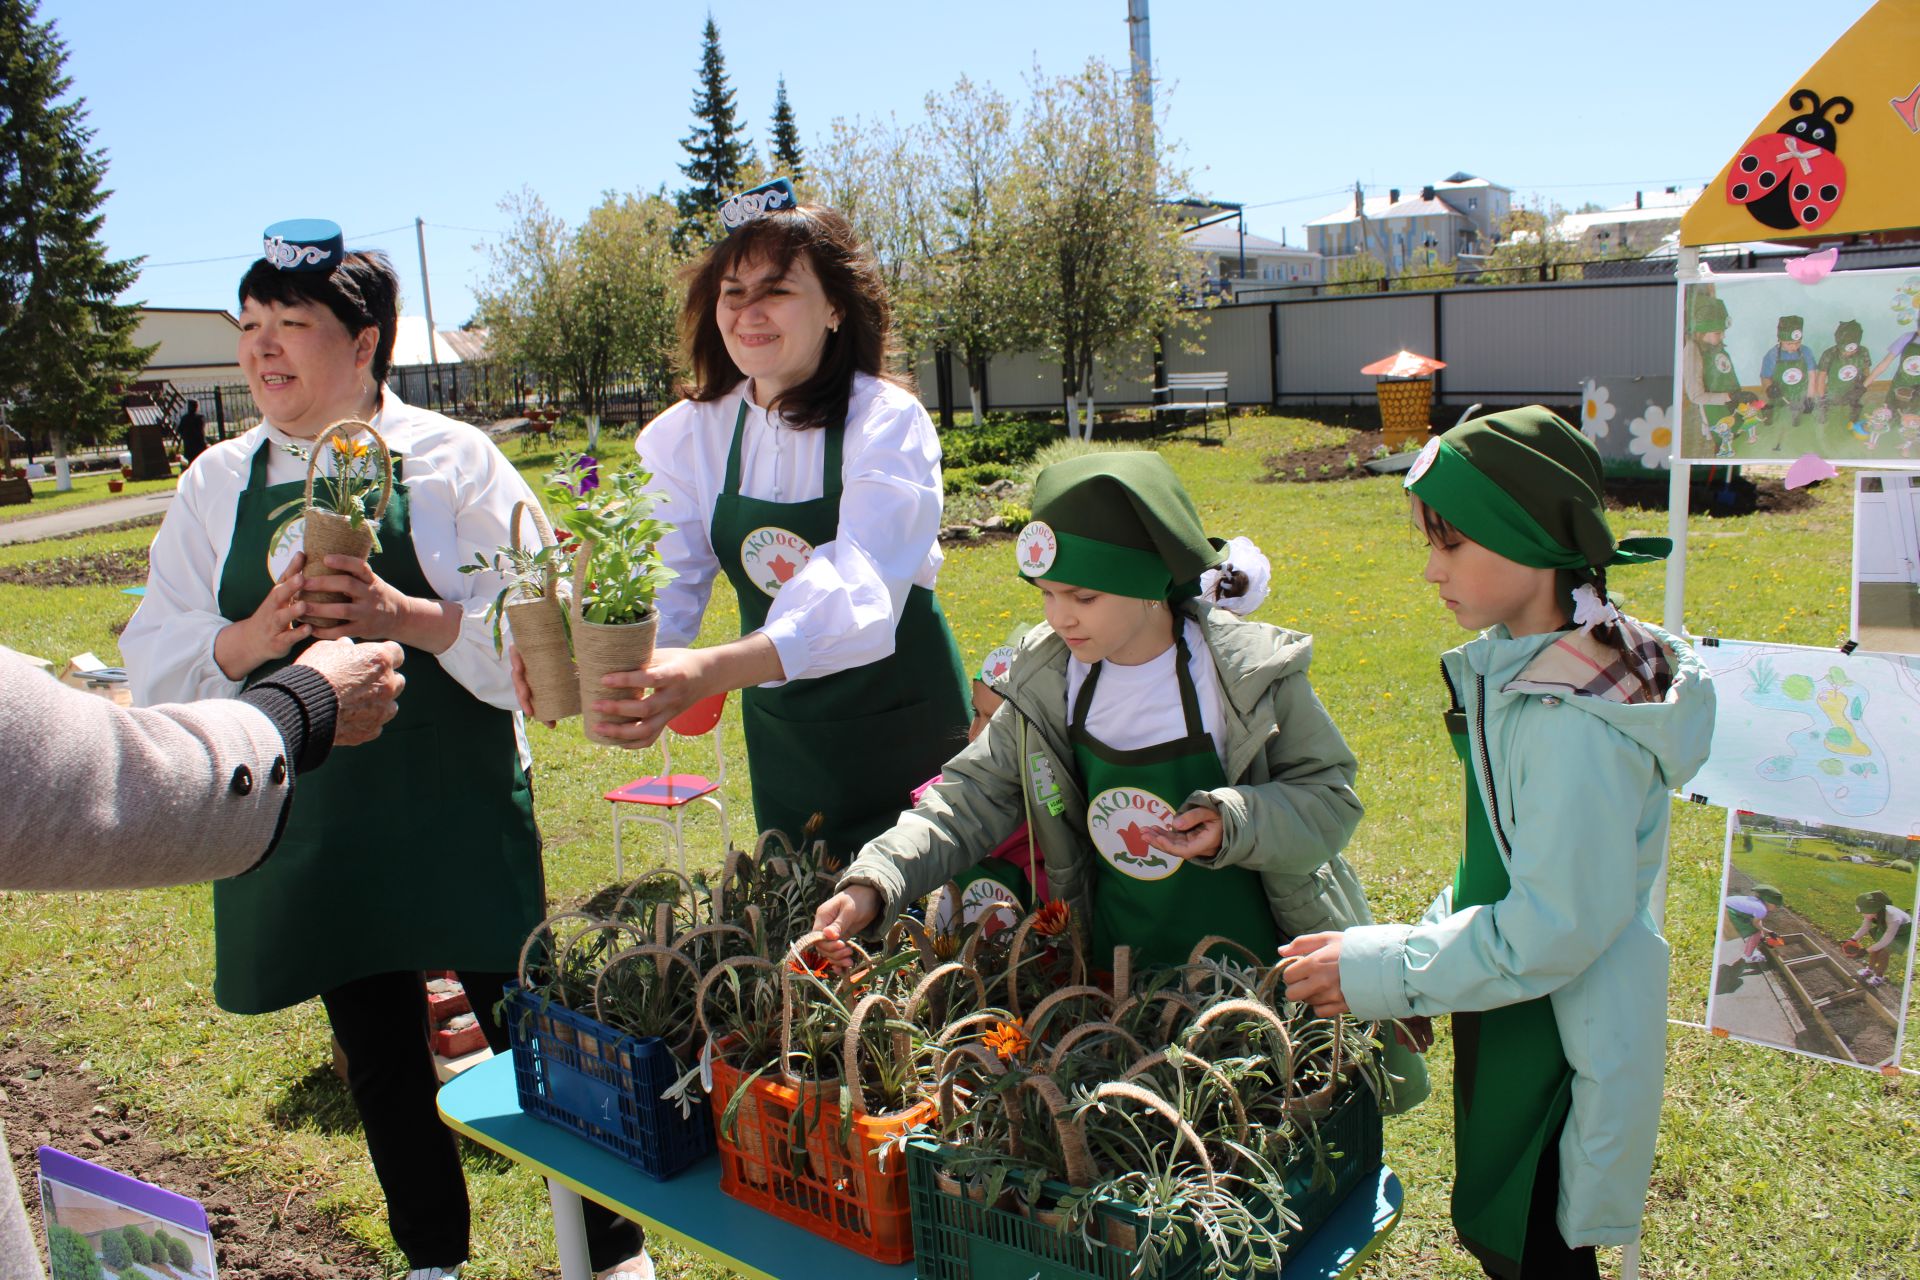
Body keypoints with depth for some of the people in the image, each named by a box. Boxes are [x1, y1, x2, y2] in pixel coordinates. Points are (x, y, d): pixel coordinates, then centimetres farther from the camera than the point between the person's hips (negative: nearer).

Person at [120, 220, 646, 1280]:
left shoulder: (450, 457, -4)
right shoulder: (218, 481, 6)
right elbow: (156, 665, 4)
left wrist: (407, 617, -24)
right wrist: (256, 637, -17)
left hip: (456, 805, -3)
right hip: (306, 819, 4)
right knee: (377, 1052, 16)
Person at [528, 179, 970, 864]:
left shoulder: (888, 423, -20)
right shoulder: (688, 433, -5)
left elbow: (861, 595, -34)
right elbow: (663, 581, -13)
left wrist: (711, 671, -50)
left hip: (902, 723, -4)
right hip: (780, 727, 4)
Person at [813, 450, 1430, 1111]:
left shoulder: (1253, 670, -16)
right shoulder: (1047, 678, -7)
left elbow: (1330, 798, -9)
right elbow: (970, 799, -5)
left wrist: (1238, 822, -30)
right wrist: (873, 884, -19)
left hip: (1257, 976, -2)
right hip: (1120, 982, 3)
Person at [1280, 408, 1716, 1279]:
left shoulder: (1576, 721, -28)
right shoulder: (1524, 664, 1)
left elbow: (1552, 930, -25)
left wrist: (1383, 971, -19)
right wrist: (1429, 955, 9)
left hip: (1560, 1036, -8)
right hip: (1512, 1017, 9)